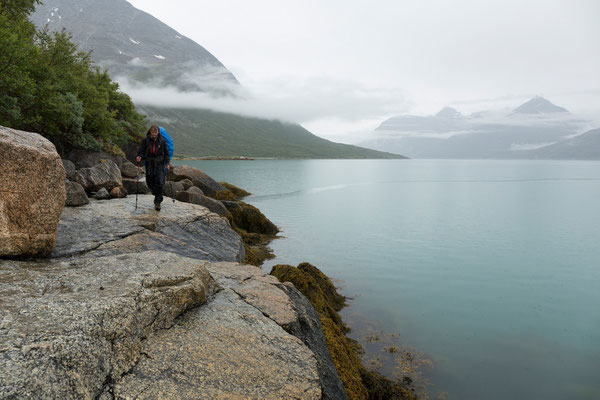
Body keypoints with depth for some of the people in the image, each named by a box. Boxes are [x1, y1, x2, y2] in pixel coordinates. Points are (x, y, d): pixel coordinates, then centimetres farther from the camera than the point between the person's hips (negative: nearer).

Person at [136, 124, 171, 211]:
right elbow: (141, 152, -1)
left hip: (159, 164, -1)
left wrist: (167, 163, -8)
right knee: (150, 183, 8)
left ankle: (157, 201, -1)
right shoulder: (145, 140, -4)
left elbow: (166, 154, 5)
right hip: (149, 164, 1)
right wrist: (139, 157, -23)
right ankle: (157, 196, 39)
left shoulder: (161, 141, -2)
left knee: (160, 183, -15)